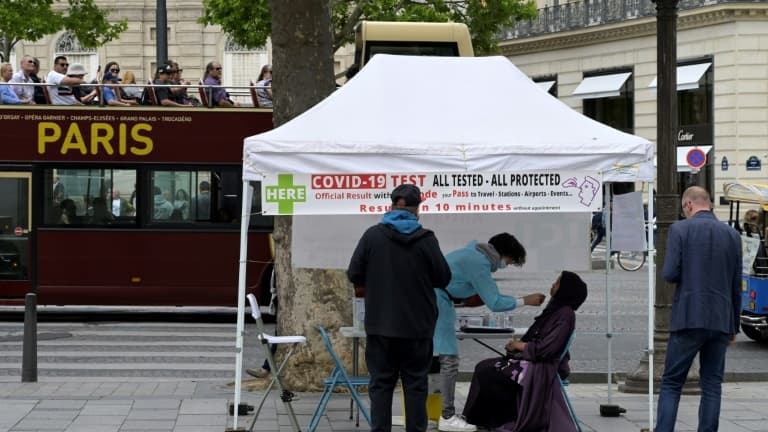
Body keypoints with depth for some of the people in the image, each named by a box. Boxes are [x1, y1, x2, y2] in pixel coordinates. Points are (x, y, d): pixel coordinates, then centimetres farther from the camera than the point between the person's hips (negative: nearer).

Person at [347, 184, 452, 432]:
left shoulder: (372, 235, -5)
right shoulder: (426, 239, -8)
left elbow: (354, 275, 0)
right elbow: (443, 279, -2)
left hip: (380, 325, 1)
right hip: (417, 327, -1)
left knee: (381, 383, 7)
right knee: (416, 384, 8)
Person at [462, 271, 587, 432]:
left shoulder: (565, 314, -17)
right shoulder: (556, 309, 11)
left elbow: (545, 349, -22)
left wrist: (519, 345, -9)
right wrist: (518, 343, 2)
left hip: (540, 369, -10)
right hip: (532, 360, 10)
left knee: (485, 373, -12)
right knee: (483, 367, 3)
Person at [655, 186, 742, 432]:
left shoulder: (680, 229, -4)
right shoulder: (732, 235, 7)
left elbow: (670, 274, -11)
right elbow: (737, 285, 9)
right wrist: (734, 325, 16)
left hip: (688, 319, -3)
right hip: (721, 320, 3)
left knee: (671, 384, 3)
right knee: (712, 385, 8)